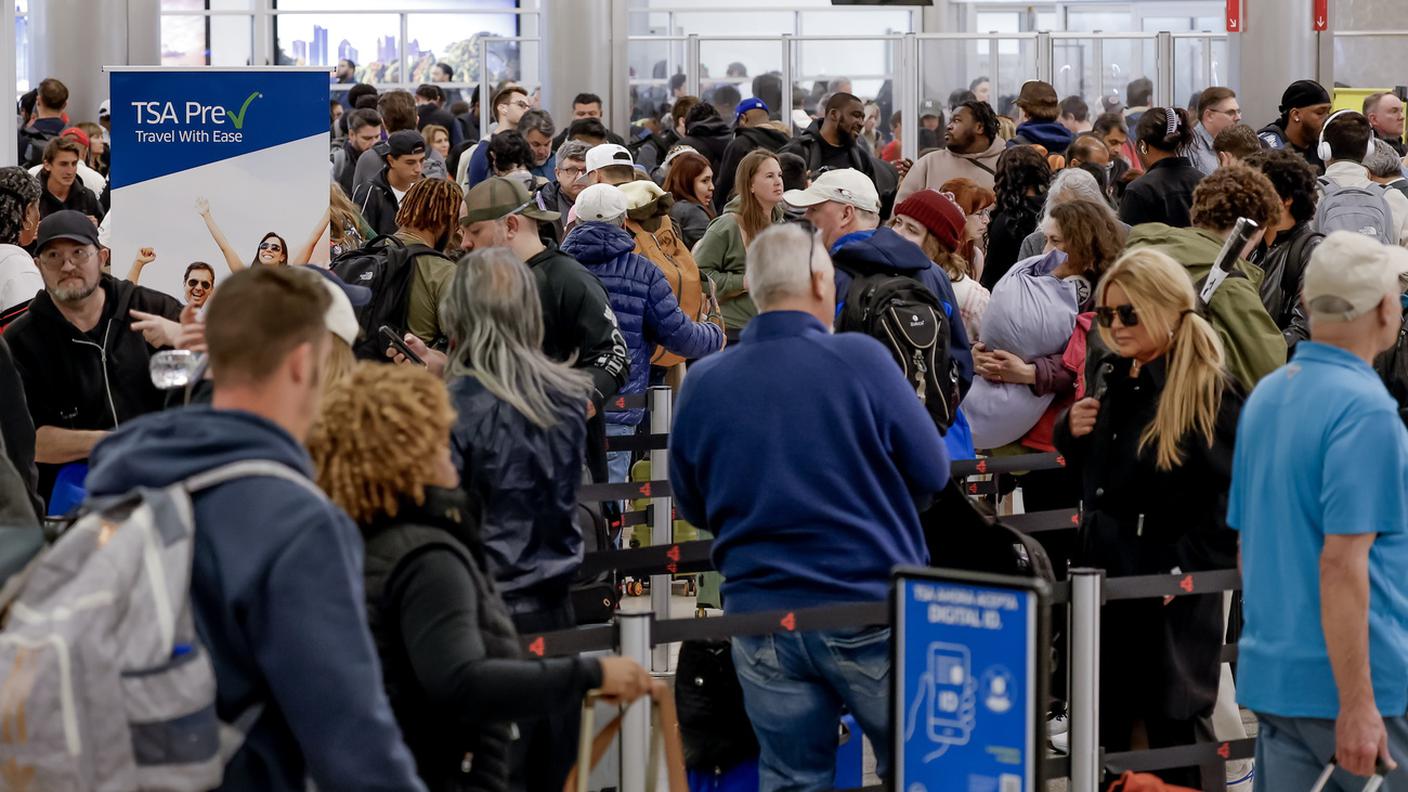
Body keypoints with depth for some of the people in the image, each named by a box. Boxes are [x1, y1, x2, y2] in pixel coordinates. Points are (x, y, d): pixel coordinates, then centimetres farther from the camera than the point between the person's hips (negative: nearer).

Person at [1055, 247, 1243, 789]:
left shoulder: (1209, 391, -13)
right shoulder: (1115, 380, 11)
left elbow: (1231, 499, -17)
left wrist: (1186, 568, -21)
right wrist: (1073, 431, 3)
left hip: (1171, 592, -7)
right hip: (1106, 572, 7)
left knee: (1172, 722, 2)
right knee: (1105, 720, 12)